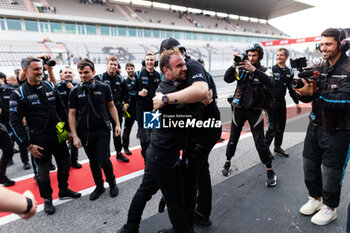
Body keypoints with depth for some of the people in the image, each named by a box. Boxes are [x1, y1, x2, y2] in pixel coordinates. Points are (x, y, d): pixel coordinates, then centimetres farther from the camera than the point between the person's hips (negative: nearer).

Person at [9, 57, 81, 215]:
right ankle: (47, 199, 32)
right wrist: (28, 145, -12)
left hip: (58, 134, 4)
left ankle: (64, 190, 38)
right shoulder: (18, 94, -9)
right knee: (43, 171, 10)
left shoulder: (50, 87, 3)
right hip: (39, 139, -4)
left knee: (65, 164, 15)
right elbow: (15, 122, -8)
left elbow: (62, 110, 11)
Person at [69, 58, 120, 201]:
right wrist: (75, 136, -3)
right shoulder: (75, 92, 0)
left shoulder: (104, 88, -3)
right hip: (85, 133, 2)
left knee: (104, 160, -4)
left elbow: (111, 106, 7)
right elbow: (72, 114, 2)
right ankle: (99, 186, 33)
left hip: (102, 130, -2)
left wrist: (117, 124, 1)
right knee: (93, 162, 13)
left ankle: (112, 183, 24)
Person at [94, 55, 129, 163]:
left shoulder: (120, 79, 8)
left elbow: (125, 93, 20)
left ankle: (119, 154, 29)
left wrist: (126, 103, 10)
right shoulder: (99, 78, -5)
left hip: (117, 110, 4)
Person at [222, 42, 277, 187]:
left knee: (260, 141, -2)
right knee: (233, 138, 13)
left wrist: (254, 69, -30)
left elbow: (270, 83, -21)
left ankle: (270, 171, 13)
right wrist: (234, 66, -25)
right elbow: (227, 79, -9)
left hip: (255, 110, -2)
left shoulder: (264, 71, 0)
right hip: (239, 108, 2)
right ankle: (228, 163, 32)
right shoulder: (241, 69, 3)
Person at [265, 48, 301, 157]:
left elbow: (291, 89, 16)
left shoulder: (289, 72, 10)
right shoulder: (271, 70, -6)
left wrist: (297, 103, 14)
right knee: (273, 127, -6)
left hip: (282, 101, 6)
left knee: (281, 126, 12)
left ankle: (277, 146, 28)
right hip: (271, 101, -6)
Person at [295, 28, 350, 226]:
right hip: (315, 126, 6)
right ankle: (316, 198, 39)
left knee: (331, 172, 8)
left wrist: (314, 93, -34)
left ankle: (330, 208, 31)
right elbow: (307, 96, 1)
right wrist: (302, 88, -21)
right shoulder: (318, 68, 4)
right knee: (310, 165, 16)